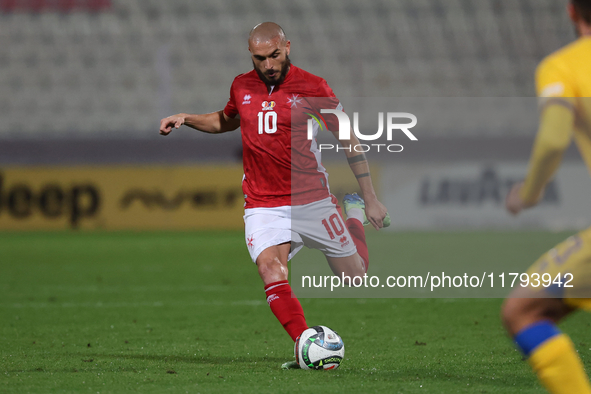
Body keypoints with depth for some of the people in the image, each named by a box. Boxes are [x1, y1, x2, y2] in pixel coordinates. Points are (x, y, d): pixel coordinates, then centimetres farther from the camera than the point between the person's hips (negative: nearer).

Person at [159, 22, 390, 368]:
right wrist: (186, 119, 13)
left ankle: (354, 210, 39)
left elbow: (349, 140, 1)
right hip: (263, 206, 2)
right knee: (270, 268, -26)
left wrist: (370, 198, 0)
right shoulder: (242, 87, 6)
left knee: (355, 275, 9)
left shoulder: (313, 87, -6)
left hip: (313, 201, -2)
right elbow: (226, 121, 30)